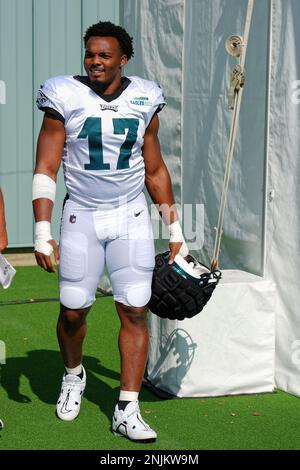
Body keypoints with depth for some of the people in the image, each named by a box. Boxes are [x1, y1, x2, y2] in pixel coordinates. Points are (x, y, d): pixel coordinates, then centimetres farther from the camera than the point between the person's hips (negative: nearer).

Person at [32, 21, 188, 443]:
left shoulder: (144, 100, 3)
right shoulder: (66, 98, -6)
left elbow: (155, 170, 12)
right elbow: (46, 170, -6)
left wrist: (175, 229, 12)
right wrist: (42, 232, -15)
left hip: (131, 218, 2)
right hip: (81, 217, -1)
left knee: (135, 312, -4)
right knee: (73, 311, 4)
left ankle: (127, 410, 2)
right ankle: (73, 376, 35)